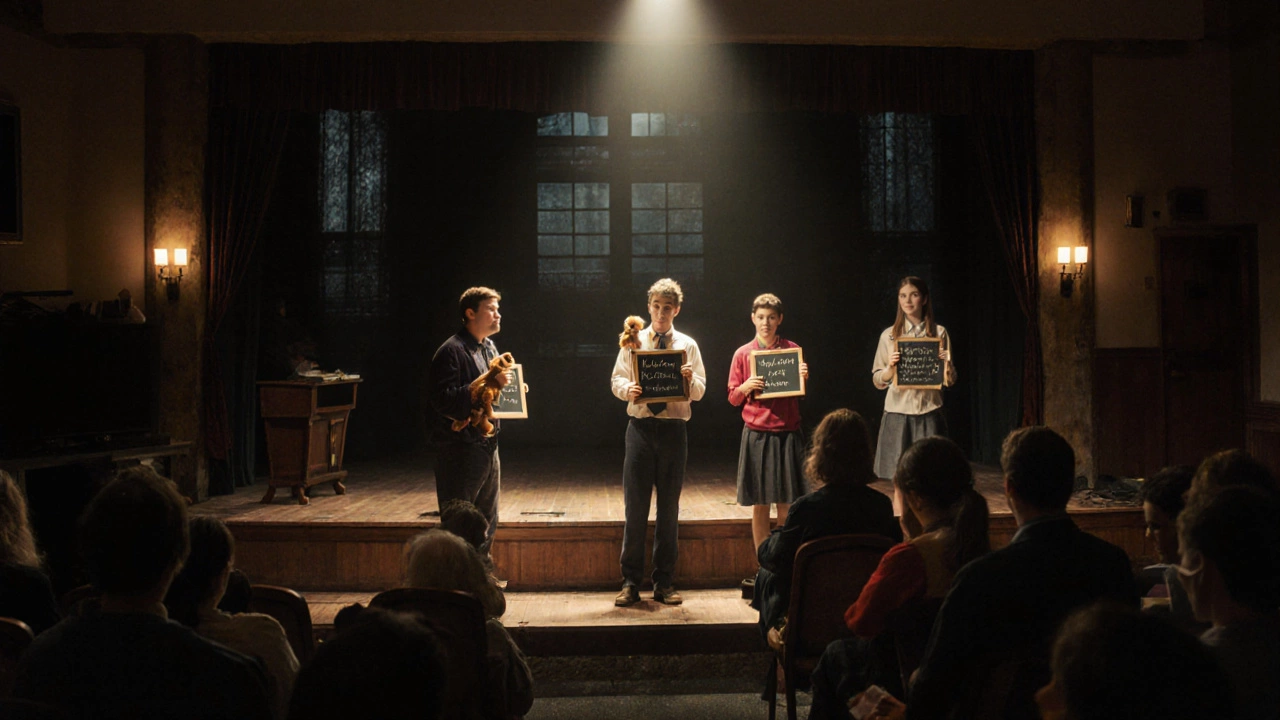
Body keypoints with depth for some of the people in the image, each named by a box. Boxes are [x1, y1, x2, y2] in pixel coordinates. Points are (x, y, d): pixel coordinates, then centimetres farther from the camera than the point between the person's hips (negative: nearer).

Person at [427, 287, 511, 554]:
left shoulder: (489, 348, 16)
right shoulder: (452, 351, -13)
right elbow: (443, 400, -23)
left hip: (488, 445, 9)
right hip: (460, 449, -9)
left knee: (487, 520, 16)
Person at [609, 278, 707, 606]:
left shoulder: (687, 345, 8)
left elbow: (700, 391, 3)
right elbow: (617, 380, 5)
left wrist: (690, 379, -19)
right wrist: (627, 389, -18)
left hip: (673, 429, 1)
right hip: (640, 427, -1)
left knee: (669, 508, 6)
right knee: (634, 506, -2)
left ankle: (665, 583, 15)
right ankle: (630, 582, 6)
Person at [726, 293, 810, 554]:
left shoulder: (793, 350, 5)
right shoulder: (743, 354, 4)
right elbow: (733, 398, 7)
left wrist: (804, 379, -7)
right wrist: (746, 387, -12)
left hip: (788, 434, 0)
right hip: (756, 434, 0)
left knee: (786, 505, 2)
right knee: (759, 505, 3)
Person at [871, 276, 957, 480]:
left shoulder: (939, 333, 4)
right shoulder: (889, 335, 4)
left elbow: (949, 381, 6)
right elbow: (878, 381, 5)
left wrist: (946, 363, -14)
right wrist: (891, 368, -15)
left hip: (929, 413, 0)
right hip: (898, 413, 0)